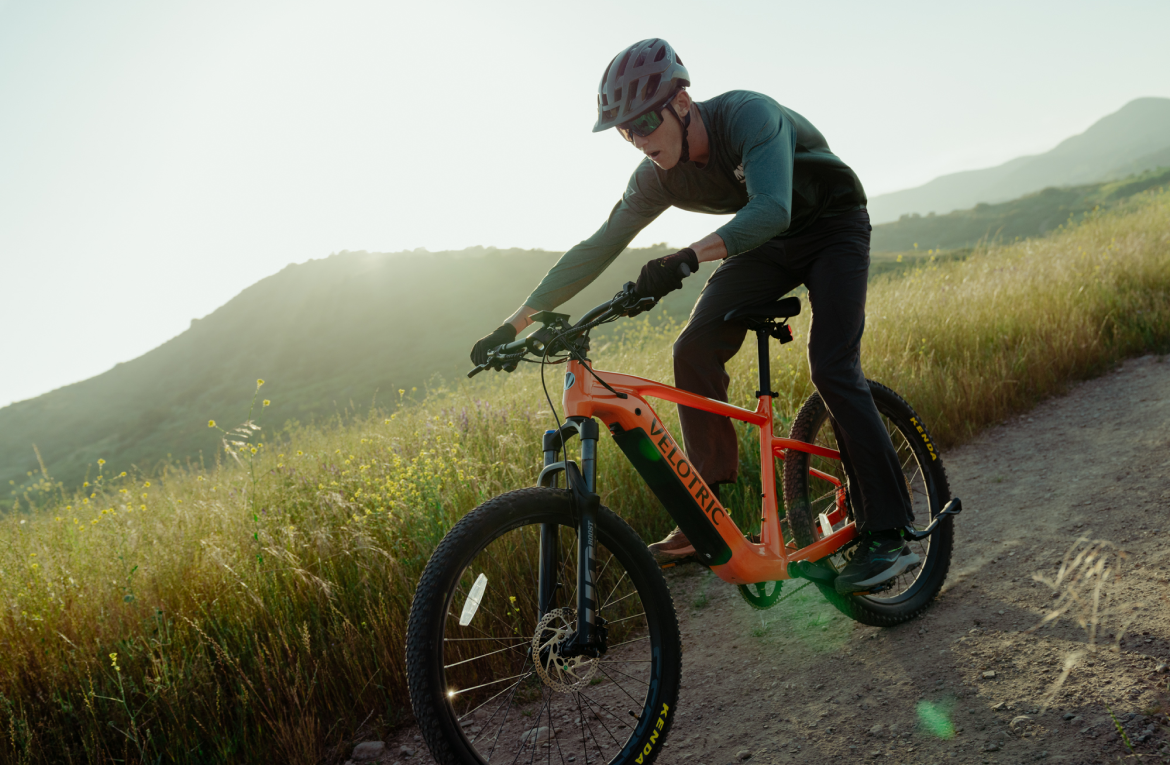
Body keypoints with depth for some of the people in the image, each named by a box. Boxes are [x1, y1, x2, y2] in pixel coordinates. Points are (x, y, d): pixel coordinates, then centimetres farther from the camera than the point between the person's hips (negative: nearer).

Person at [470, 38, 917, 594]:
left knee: (832, 368, -22)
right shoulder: (656, 177, -14)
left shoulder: (747, 115, -32)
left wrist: (686, 258, -62)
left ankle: (886, 535, -14)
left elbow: (772, 209, -47)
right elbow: (595, 250, -9)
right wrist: (514, 325, -12)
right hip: (769, 243, 5)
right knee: (694, 350, -14)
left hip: (833, 229, -5)